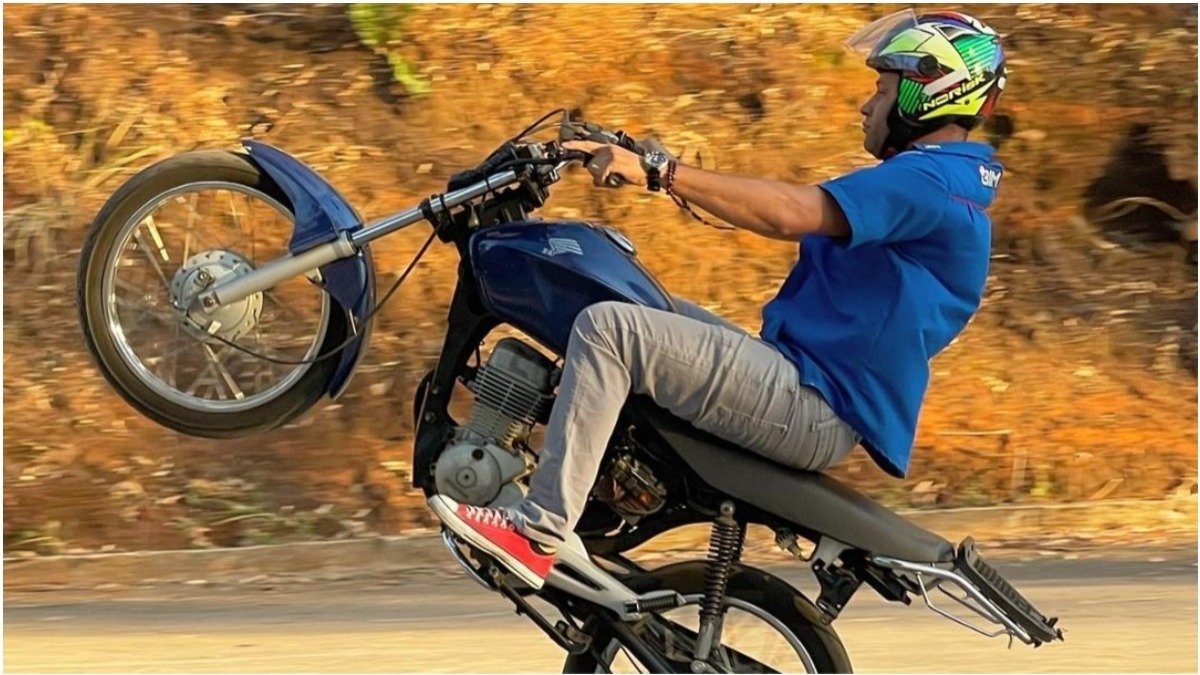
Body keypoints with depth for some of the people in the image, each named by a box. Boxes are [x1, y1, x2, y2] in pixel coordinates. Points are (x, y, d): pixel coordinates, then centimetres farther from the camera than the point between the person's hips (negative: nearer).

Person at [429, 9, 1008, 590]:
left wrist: (658, 172, -27)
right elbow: (802, 217, 23)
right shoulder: (935, 179, 19)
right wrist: (681, 185, 16)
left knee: (608, 327, -19)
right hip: (818, 396, 11)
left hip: (812, 411, -11)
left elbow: (791, 213, -27)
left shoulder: (928, 181, -15)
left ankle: (538, 532, -23)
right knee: (661, 313, 30)